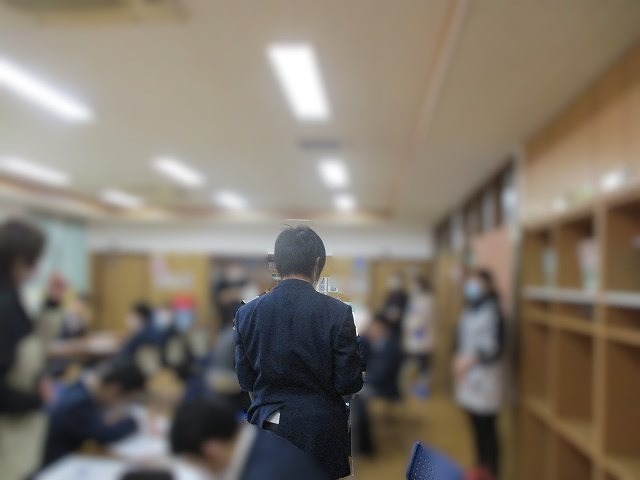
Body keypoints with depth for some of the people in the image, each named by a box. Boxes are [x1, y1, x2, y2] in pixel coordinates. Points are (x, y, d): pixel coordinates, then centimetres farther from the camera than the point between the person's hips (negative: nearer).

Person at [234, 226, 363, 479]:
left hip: (267, 424, 2)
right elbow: (348, 383, -11)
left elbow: (245, 381, 2)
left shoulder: (247, 312, -7)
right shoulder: (338, 312, -15)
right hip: (321, 434, -2)